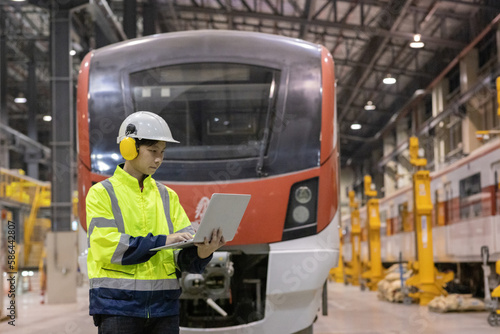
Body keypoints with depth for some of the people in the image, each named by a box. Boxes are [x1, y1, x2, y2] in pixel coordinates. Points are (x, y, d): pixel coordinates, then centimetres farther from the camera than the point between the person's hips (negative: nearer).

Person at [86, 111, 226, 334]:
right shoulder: (102, 194, 0)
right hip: (117, 306, -4)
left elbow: (183, 253, 5)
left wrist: (201, 252, -19)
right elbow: (107, 246, -14)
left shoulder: (167, 196, 13)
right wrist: (161, 241, -19)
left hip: (164, 307, 4)